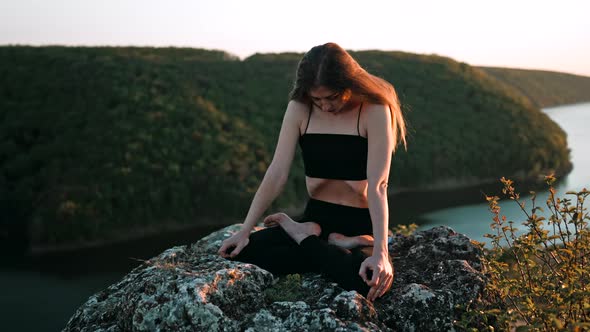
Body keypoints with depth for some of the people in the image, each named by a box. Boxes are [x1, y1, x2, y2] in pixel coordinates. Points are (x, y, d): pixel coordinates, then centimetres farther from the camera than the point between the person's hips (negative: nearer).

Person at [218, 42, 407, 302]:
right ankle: (332, 249, -11)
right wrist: (244, 231, -13)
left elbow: (377, 186, -21)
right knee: (242, 251, -19)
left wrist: (380, 252, -31)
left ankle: (307, 241, -8)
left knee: (370, 282, -35)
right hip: (315, 219, 3)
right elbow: (277, 174, -6)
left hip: (361, 225, -3)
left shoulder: (374, 111, -14)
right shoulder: (299, 109, -3)